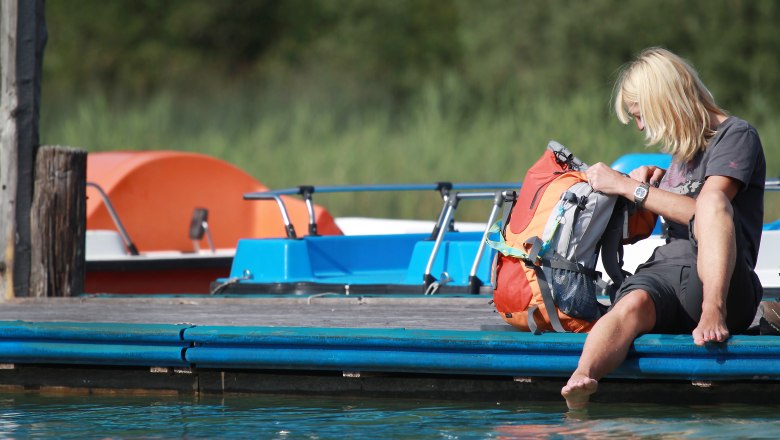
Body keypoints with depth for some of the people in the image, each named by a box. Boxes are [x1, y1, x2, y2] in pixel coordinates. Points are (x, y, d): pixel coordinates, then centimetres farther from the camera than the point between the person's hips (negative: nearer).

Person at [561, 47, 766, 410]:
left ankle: (714, 315, -45)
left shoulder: (736, 135, 5)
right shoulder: (682, 152, 31)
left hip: (724, 286, -5)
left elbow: (707, 209, -10)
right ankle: (580, 380, -65)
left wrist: (629, 187, -4)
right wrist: (650, 183, 21)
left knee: (713, 200, -34)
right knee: (634, 303, -34)